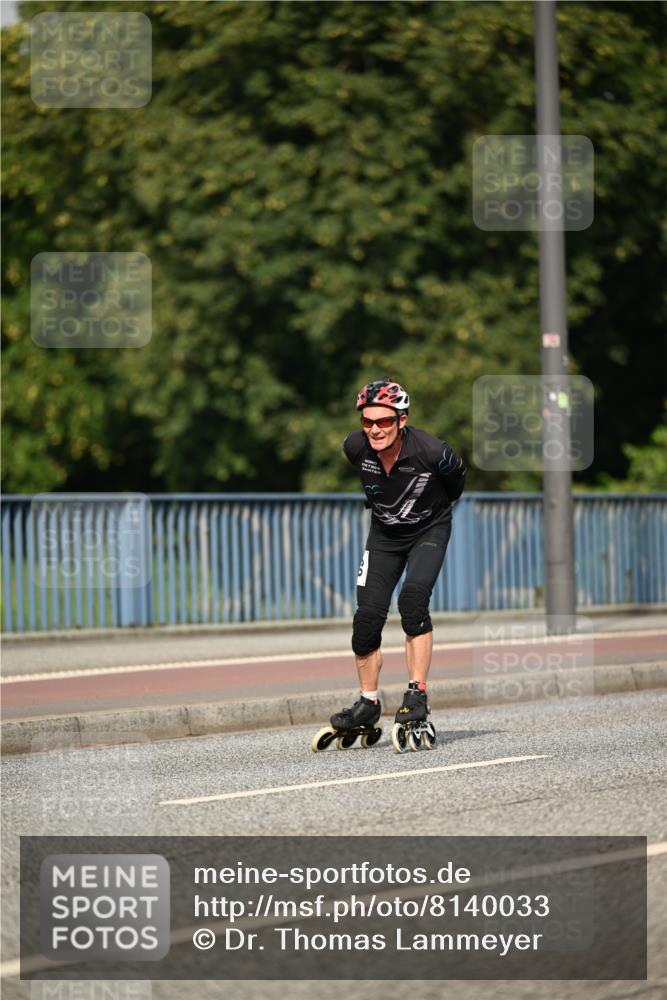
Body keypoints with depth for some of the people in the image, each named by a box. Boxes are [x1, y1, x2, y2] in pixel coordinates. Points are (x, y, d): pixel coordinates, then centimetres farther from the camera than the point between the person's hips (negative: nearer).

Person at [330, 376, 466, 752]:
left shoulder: (431, 451, -31)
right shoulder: (355, 447, -21)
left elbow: (457, 475, -5)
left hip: (428, 530, -3)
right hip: (384, 534, 3)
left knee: (413, 598, -27)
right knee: (368, 615, -5)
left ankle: (417, 694, -22)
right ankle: (369, 703, 12)